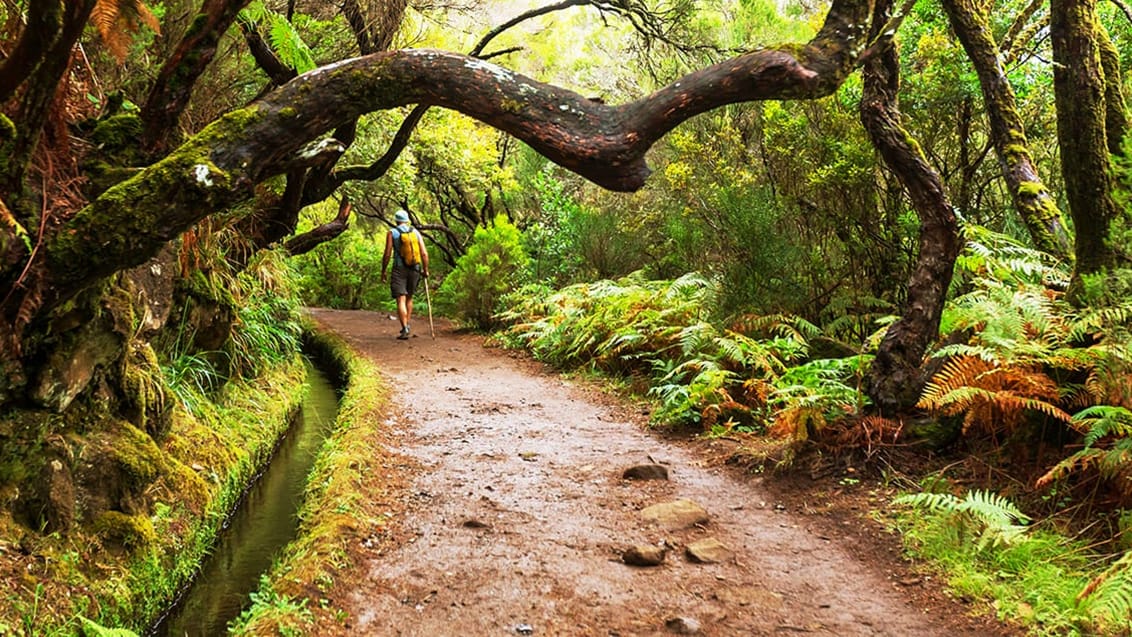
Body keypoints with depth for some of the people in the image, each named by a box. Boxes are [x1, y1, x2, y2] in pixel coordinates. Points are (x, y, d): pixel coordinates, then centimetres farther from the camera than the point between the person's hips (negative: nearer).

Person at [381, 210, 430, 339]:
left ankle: (405, 329, -17)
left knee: (401, 300, -6)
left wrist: (383, 271, 3)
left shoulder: (392, 233, -2)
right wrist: (425, 270, 11)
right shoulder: (415, 232, 7)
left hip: (399, 270, -3)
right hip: (414, 270, 3)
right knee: (409, 298, 21)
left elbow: (387, 255, -6)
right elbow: (424, 253, 1)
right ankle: (407, 325, 19)